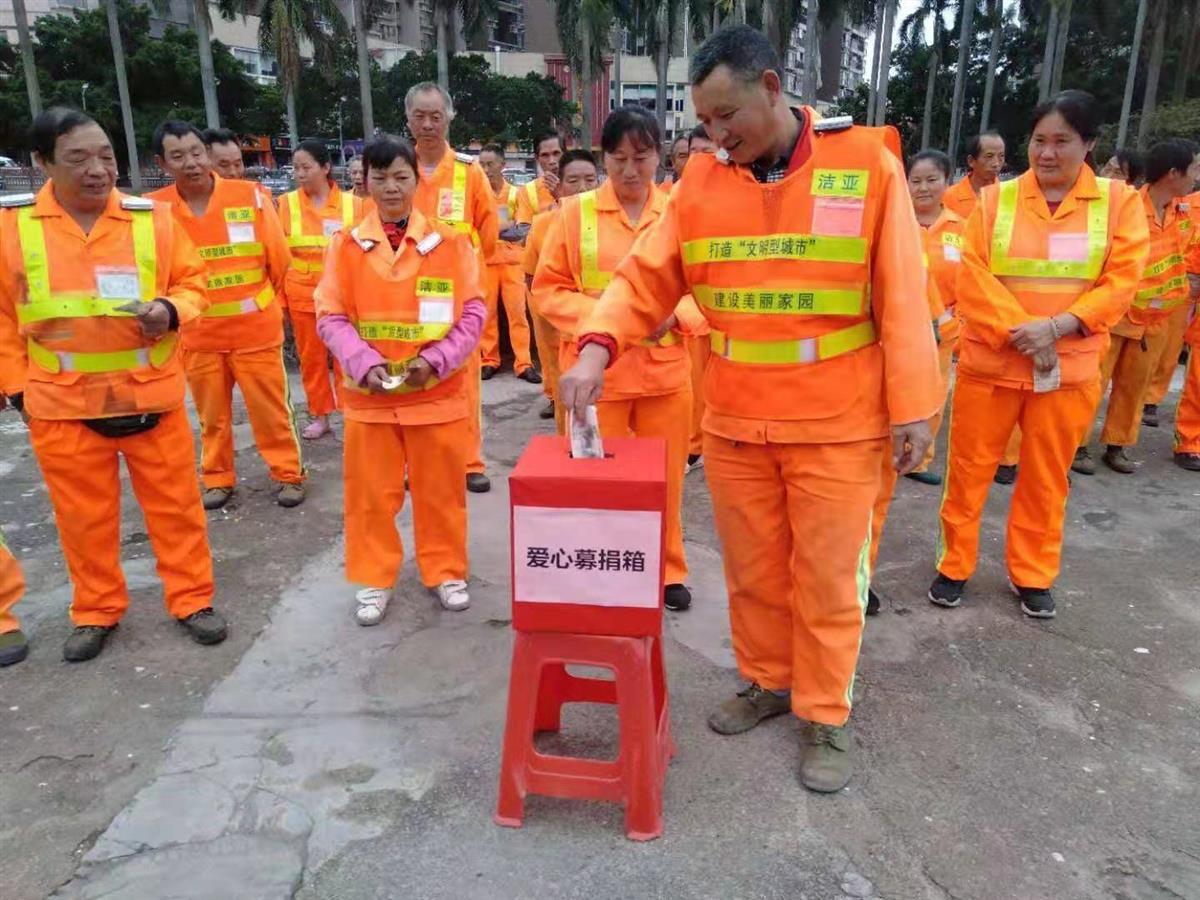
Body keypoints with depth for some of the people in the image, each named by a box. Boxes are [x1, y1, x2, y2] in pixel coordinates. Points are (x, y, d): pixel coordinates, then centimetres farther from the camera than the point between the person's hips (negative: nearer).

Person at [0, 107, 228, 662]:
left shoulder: (152, 217, -4)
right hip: (62, 401, 0)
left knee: (175, 504, 8)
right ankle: (96, 612, 31)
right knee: (83, 515, 13)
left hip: (152, 392, 0)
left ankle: (192, 600, 24)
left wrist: (171, 311, -17)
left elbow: (192, 281, 4)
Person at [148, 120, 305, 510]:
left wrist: (269, 305, 9)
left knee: (271, 409, 7)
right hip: (198, 334, 2)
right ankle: (217, 479, 29)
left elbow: (279, 259, 0)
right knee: (212, 415, 14)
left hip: (256, 328, -1)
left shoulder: (249, 196, -8)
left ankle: (288, 474, 21)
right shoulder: (154, 209, -6)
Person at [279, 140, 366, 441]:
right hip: (301, 293, 2)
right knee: (311, 357, 10)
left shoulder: (352, 203, -3)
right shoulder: (286, 203, 0)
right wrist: (279, 297, 0)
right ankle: (319, 416, 22)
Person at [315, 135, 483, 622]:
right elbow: (331, 317, -2)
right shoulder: (346, 245, 0)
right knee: (370, 491, 9)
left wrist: (437, 360, -15)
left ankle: (445, 571, 28)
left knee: (440, 489, 10)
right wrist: (364, 364, -18)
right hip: (369, 391, 1)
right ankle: (374, 579, 25)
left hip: (438, 390, 0)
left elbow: (472, 312, -2)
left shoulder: (450, 242, -1)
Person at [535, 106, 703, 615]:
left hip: (666, 371, 2)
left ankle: (667, 572, 30)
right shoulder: (576, 212, -2)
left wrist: (675, 316, -13)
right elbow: (548, 289, 0)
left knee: (664, 479, 12)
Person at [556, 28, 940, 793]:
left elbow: (901, 294, -6)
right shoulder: (703, 181, 2)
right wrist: (598, 348, -18)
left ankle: (827, 717, 25)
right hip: (733, 419, 3)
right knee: (751, 566, 15)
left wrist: (912, 404, -9)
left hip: (837, 421, -3)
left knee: (827, 574, 7)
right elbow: (648, 277, -1)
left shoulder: (866, 162, -5)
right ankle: (767, 681, 37)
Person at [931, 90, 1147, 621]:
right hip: (990, 362, 0)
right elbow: (973, 277, -7)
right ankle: (955, 565, 22)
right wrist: (1018, 332, -17)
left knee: (1046, 478, 11)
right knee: (969, 469, 6)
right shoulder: (995, 199, 1)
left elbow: (1121, 282, -5)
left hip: (1069, 369, 0)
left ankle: (1032, 575, 27)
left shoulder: (1120, 202, 2)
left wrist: (1056, 328, -18)